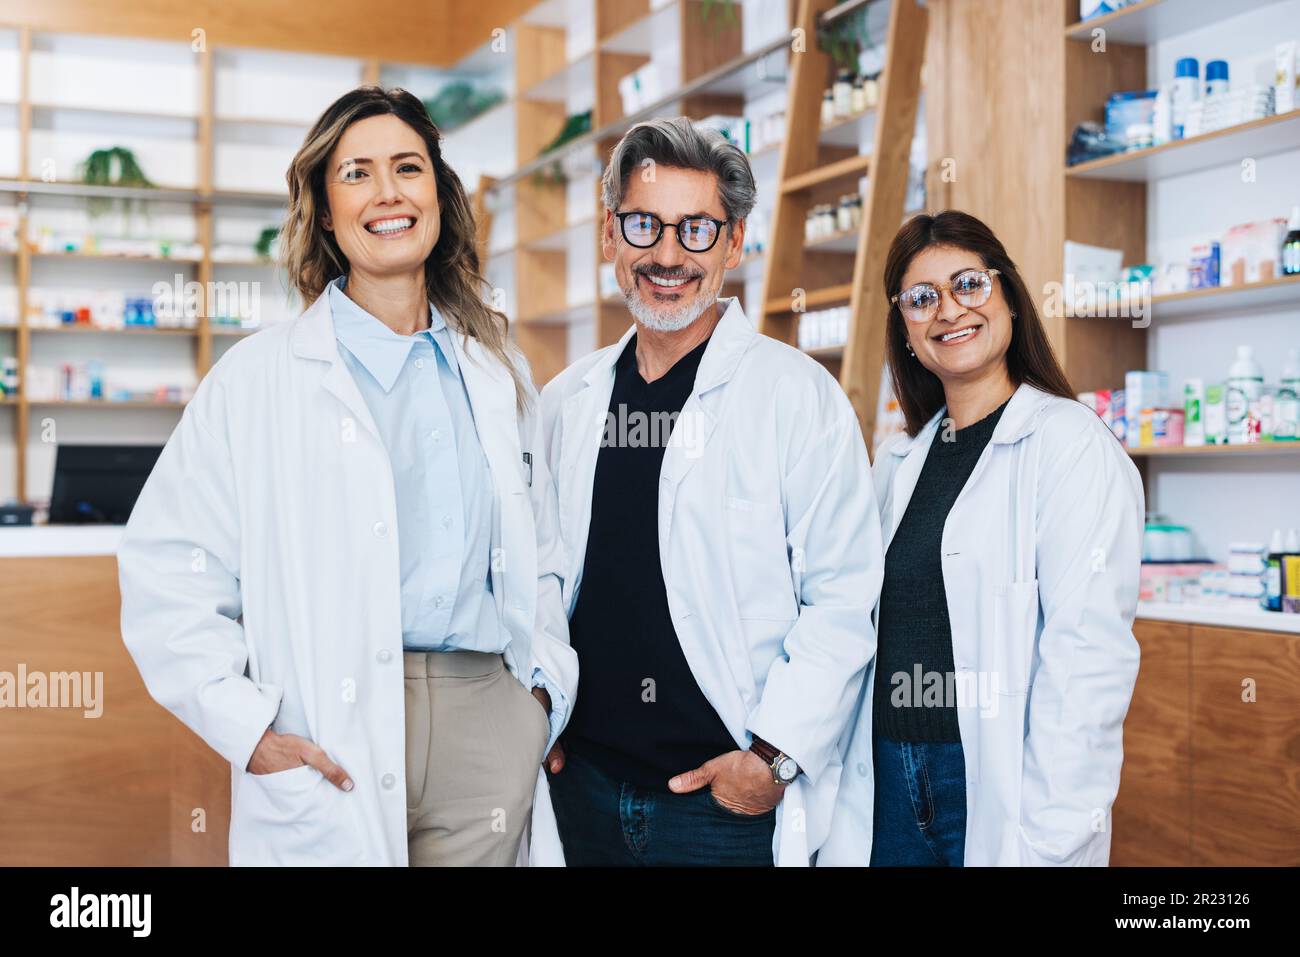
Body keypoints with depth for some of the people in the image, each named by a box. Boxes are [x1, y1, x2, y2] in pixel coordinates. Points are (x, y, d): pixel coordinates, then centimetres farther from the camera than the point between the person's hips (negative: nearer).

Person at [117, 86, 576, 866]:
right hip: (333, 755, -3)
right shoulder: (258, 378, 0)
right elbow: (165, 567, -4)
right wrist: (246, 728, -11)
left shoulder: (497, 371, 12)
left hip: (489, 724, 3)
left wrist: (547, 686, 9)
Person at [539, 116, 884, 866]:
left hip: (732, 800, -4)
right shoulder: (566, 403, 7)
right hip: (582, 787, 4)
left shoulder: (799, 395, -7)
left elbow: (843, 601, -10)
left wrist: (775, 756, -14)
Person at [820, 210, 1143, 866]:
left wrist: (1046, 842, -21)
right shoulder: (899, 461, 11)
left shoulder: (1073, 444, -9)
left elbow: (1088, 655, -16)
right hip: (888, 788, 6)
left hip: (998, 788, -6)